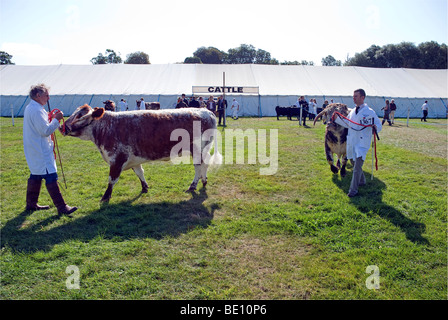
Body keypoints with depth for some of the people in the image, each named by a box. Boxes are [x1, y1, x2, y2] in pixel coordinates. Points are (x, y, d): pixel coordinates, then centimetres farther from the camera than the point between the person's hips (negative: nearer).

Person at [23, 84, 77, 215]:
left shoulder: (30, 108, 14)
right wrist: (56, 119, -14)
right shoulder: (36, 111, -19)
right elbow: (46, 131, -23)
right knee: (50, 177, -9)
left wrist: (50, 119, 11)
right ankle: (61, 207, -7)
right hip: (41, 151, -11)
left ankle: (31, 204, 28)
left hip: (33, 150, 11)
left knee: (36, 176, 18)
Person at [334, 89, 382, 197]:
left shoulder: (369, 112, -7)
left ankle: (353, 190, -11)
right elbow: (347, 124, 25)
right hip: (351, 142, 7)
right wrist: (336, 119, 16)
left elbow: (379, 125, -5)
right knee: (354, 163, 19)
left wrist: (375, 127, -27)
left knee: (357, 167, -13)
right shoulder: (352, 112, 13)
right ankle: (362, 181, 41)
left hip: (362, 143, -7)